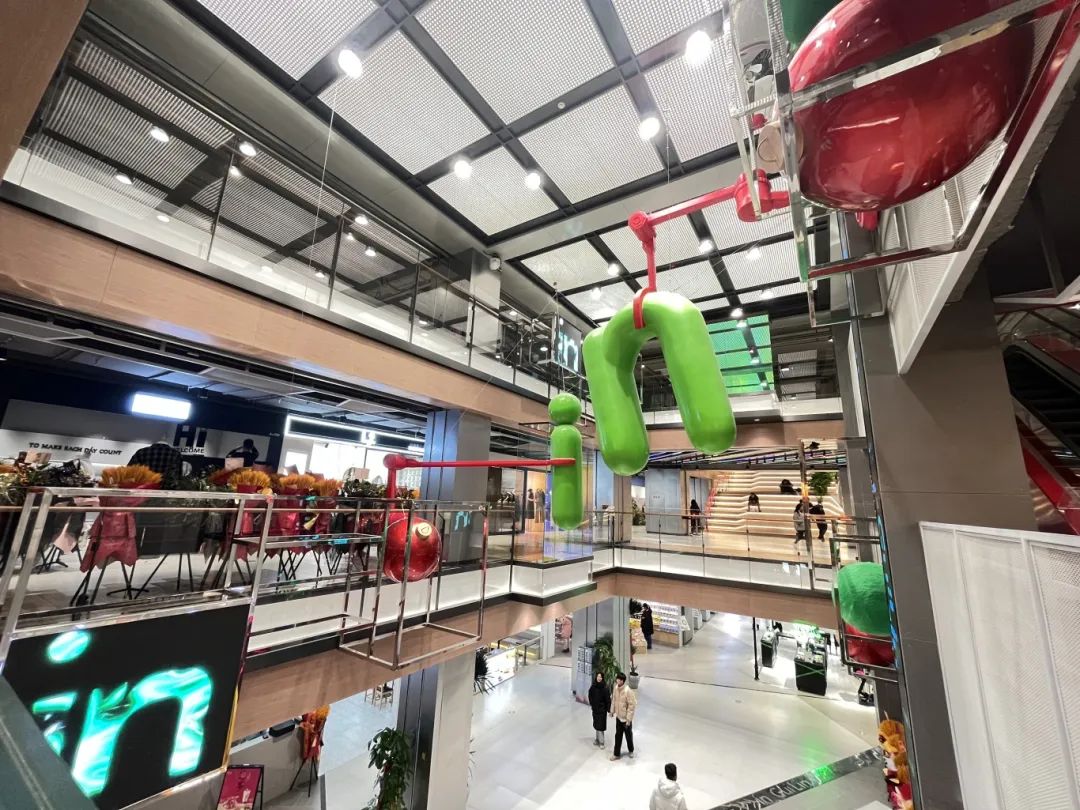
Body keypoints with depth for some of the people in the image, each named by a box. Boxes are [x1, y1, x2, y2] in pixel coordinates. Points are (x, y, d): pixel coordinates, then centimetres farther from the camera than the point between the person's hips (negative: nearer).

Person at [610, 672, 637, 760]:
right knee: (618, 736, 15)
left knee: (628, 735, 18)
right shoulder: (616, 688, -9)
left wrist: (628, 719, -21)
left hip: (626, 718, -5)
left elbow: (632, 706, -24)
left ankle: (630, 751, 43)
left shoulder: (628, 691, -29)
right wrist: (612, 711, 11)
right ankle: (617, 754, 31)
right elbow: (613, 700, 6)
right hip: (618, 717, 5)